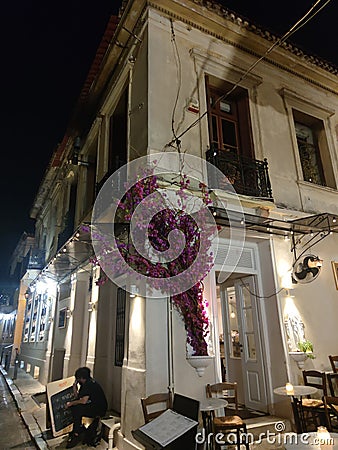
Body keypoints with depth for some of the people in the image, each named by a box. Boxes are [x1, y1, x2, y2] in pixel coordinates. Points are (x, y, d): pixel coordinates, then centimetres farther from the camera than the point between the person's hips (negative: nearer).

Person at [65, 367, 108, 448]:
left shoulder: (89, 384, -20)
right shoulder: (85, 383, 10)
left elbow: (84, 401, -27)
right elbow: (78, 397, 14)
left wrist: (71, 403, -15)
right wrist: (74, 387, 0)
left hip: (99, 409, -10)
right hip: (93, 405, 10)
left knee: (76, 409, -22)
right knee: (73, 406, 3)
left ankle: (77, 435, -11)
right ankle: (80, 428, 10)